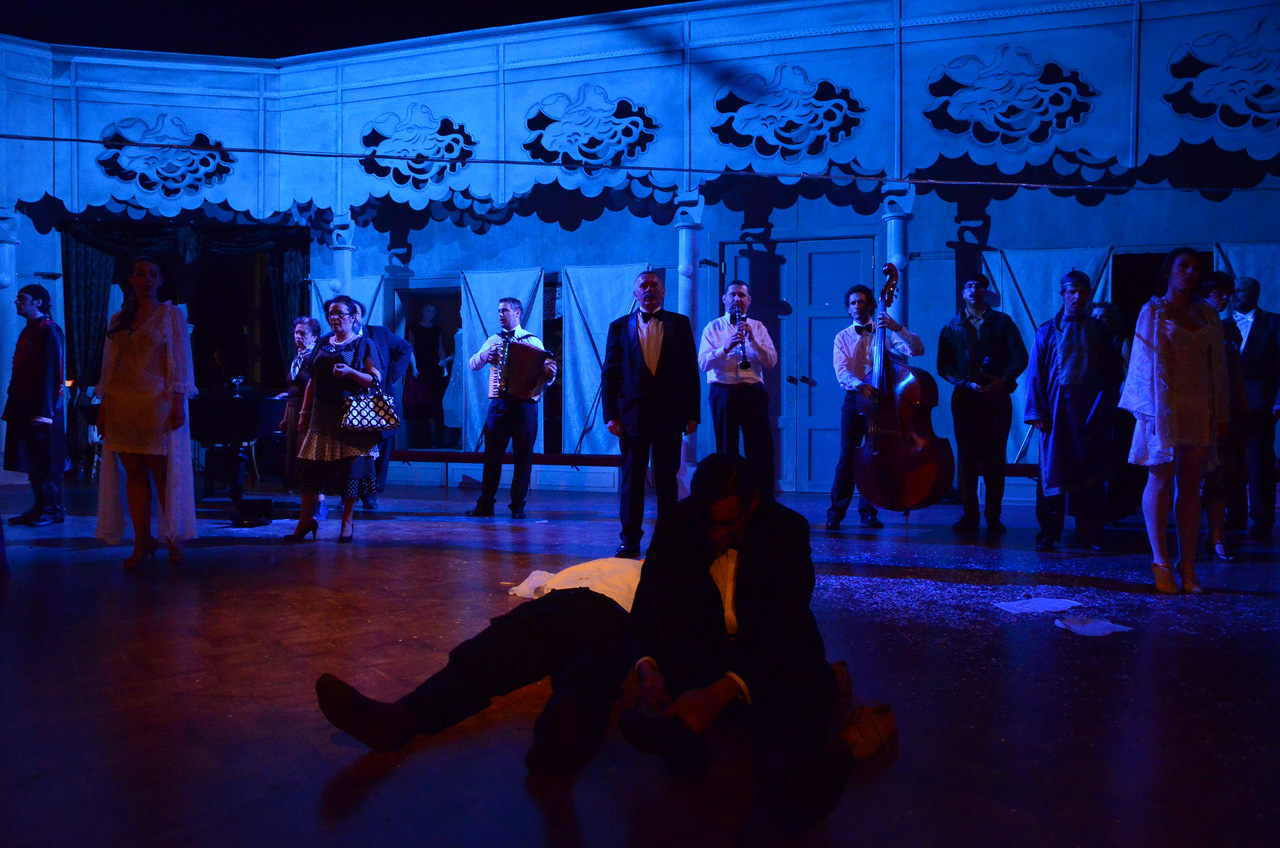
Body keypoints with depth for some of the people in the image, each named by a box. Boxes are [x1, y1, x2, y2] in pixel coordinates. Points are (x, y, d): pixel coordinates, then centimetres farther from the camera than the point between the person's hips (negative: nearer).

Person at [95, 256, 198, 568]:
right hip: (122, 405, 4)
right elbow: (109, 367, 14)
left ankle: (173, 539, 8)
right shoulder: (118, 320, 15)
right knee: (134, 473, 2)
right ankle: (142, 542, 8)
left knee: (162, 472, -3)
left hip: (158, 403, -3)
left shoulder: (171, 315, 4)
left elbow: (180, 363, -1)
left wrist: (177, 403, -10)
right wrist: (103, 407, 8)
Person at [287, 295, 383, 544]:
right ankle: (306, 519, 9)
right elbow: (313, 381, 17)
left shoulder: (363, 344, 2)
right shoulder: (322, 345, 15)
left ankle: (347, 521, 9)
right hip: (322, 416, 4)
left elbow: (376, 379, -6)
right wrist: (304, 413, 13)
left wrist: (349, 371, -21)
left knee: (350, 468, -3)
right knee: (310, 465, 0)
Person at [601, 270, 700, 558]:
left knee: (667, 480, 5)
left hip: (669, 414, 0)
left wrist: (692, 413, 0)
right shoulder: (620, 327, 8)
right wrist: (610, 414, -3)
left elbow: (690, 371, 5)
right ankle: (630, 540, 9)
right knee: (631, 480, 2)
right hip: (632, 414, 0)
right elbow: (609, 374, 6)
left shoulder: (679, 324, 7)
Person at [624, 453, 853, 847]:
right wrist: (648, 667, -30)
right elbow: (645, 608, -7)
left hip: (775, 655, -2)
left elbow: (785, 631, -25)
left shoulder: (787, 529, -16)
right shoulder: (675, 525, -9)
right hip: (698, 652, 2)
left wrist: (723, 692, -41)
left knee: (814, 683, -35)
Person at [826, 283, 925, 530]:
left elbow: (917, 350, -5)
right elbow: (841, 371, -7)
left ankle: (868, 512, 11)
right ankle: (836, 512, -1)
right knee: (848, 456, -6)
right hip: (854, 400, -1)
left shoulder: (886, 333, 8)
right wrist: (860, 385, -26)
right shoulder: (843, 337, 9)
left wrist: (897, 328, -18)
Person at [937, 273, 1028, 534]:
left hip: (997, 398, -1)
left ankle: (993, 516, 4)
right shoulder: (952, 327, 13)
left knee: (995, 458, -1)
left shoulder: (1002, 322, 10)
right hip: (966, 399, 1)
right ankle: (969, 515, 3)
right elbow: (944, 366, 6)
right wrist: (967, 384, -9)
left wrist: (1003, 381, -12)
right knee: (967, 458, -3)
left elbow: (1020, 357, 3)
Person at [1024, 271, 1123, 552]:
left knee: (1091, 470, 2)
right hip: (1058, 409, -1)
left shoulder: (1100, 331, 10)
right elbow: (1036, 374, 2)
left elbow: (1114, 371, 11)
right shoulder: (1048, 331, 6)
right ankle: (1049, 532, 7)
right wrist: (1038, 412, -7)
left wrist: (1108, 407, 0)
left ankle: (1090, 533, 9)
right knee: (1053, 469, 0)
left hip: (1092, 410, 1)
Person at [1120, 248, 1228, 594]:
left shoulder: (1208, 315, 14)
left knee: (1190, 484, 3)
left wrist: (1221, 413, 6)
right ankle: (1161, 562, 1)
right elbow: (1146, 362, -3)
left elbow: (1217, 365, 12)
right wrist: (1154, 410, -11)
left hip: (1199, 409, 4)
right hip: (1164, 405, -4)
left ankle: (1187, 565, 6)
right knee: (1161, 478, -4)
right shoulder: (1153, 312, 3)